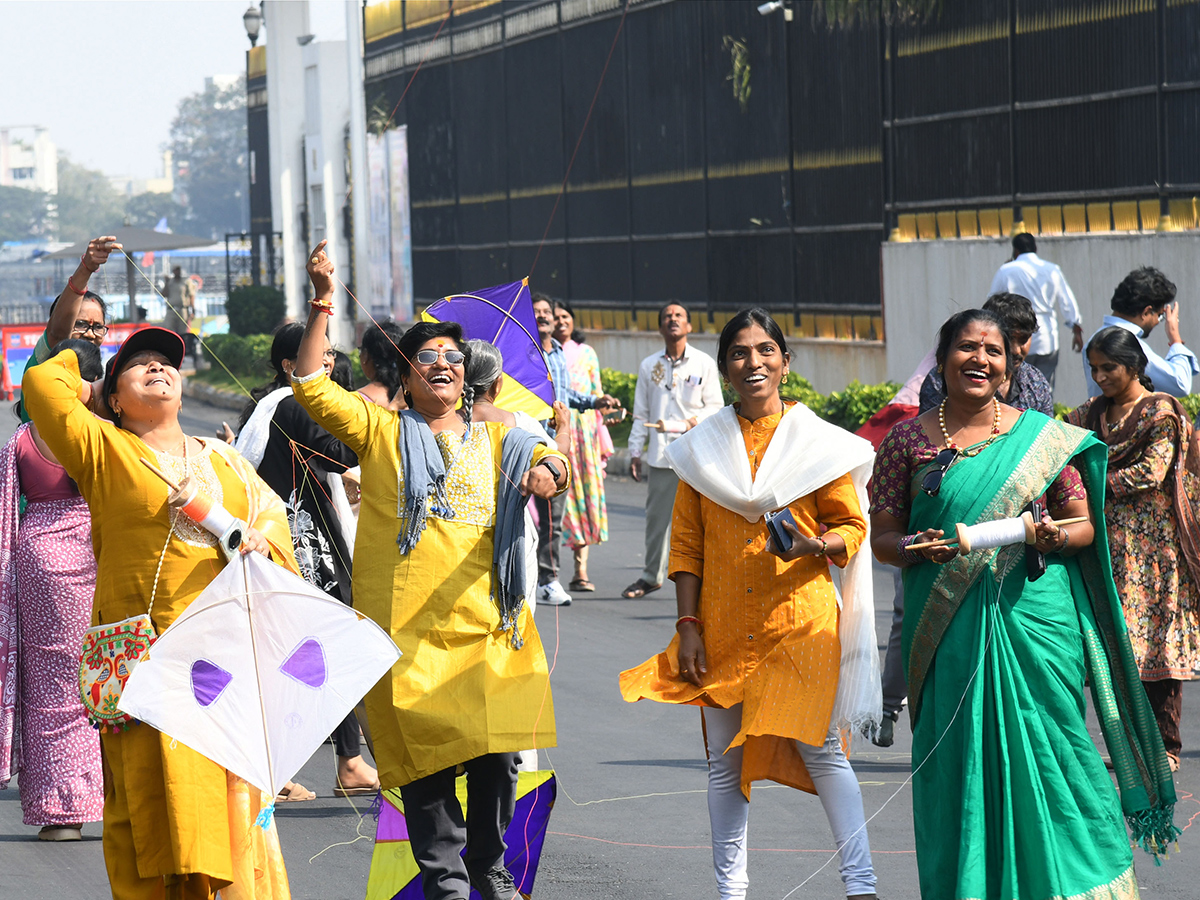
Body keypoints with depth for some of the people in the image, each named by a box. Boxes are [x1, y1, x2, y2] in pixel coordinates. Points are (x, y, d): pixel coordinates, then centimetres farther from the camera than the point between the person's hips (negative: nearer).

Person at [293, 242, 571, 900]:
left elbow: (552, 464, 6)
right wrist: (322, 303, -7)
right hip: (408, 628, -2)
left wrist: (551, 470, -19)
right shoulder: (380, 430, 9)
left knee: (499, 752, 2)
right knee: (427, 755, -2)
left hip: (488, 624, 2)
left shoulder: (496, 441, 18)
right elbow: (310, 385, 0)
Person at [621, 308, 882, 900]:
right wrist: (687, 624, 0)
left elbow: (853, 526, 5)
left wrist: (812, 545, -16)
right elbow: (686, 542, 8)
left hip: (800, 620, -3)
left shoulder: (817, 442, 2)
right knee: (725, 760, 6)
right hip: (723, 627, 3)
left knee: (818, 747, -10)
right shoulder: (703, 447, 8)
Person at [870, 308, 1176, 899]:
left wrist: (1057, 535, -14)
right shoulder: (908, 441, 6)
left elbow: (1085, 525, 8)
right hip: (948, 627, 0)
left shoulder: (1043, 438, 6)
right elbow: (882, 537, 6)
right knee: (957, 761, 1)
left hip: (1035, 620, 0)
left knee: (1046, 753, -1)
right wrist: (915, 549, -15)